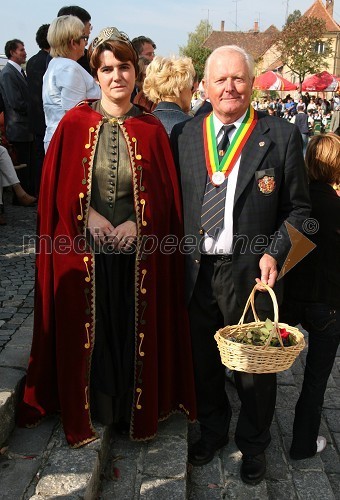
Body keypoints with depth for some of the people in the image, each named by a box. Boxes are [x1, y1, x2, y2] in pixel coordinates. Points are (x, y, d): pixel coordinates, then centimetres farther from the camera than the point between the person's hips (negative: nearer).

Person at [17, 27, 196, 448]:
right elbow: (57, 186, 0)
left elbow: (165, 193, 2)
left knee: (135, 326, 10)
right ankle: (93, 406, 32)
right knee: (87, 325, 10)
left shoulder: (151, 129, 2)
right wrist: (89, 217, -13)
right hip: (83, 247, 0)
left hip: (138, 248, 1)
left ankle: (136, 406, 32)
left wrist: (137, 224, -13)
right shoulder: (74, 123, 0)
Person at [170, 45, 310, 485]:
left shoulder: (281, 136, -4)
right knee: (203, 361, 19)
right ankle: (213, 430, 46)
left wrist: (274, 253, -14)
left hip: (251, 271, -2)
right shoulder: (183, 135, 4)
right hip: (195, 271, 3)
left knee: (255, 366, 13)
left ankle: (253, 445, 40)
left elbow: (297, 207, 0)